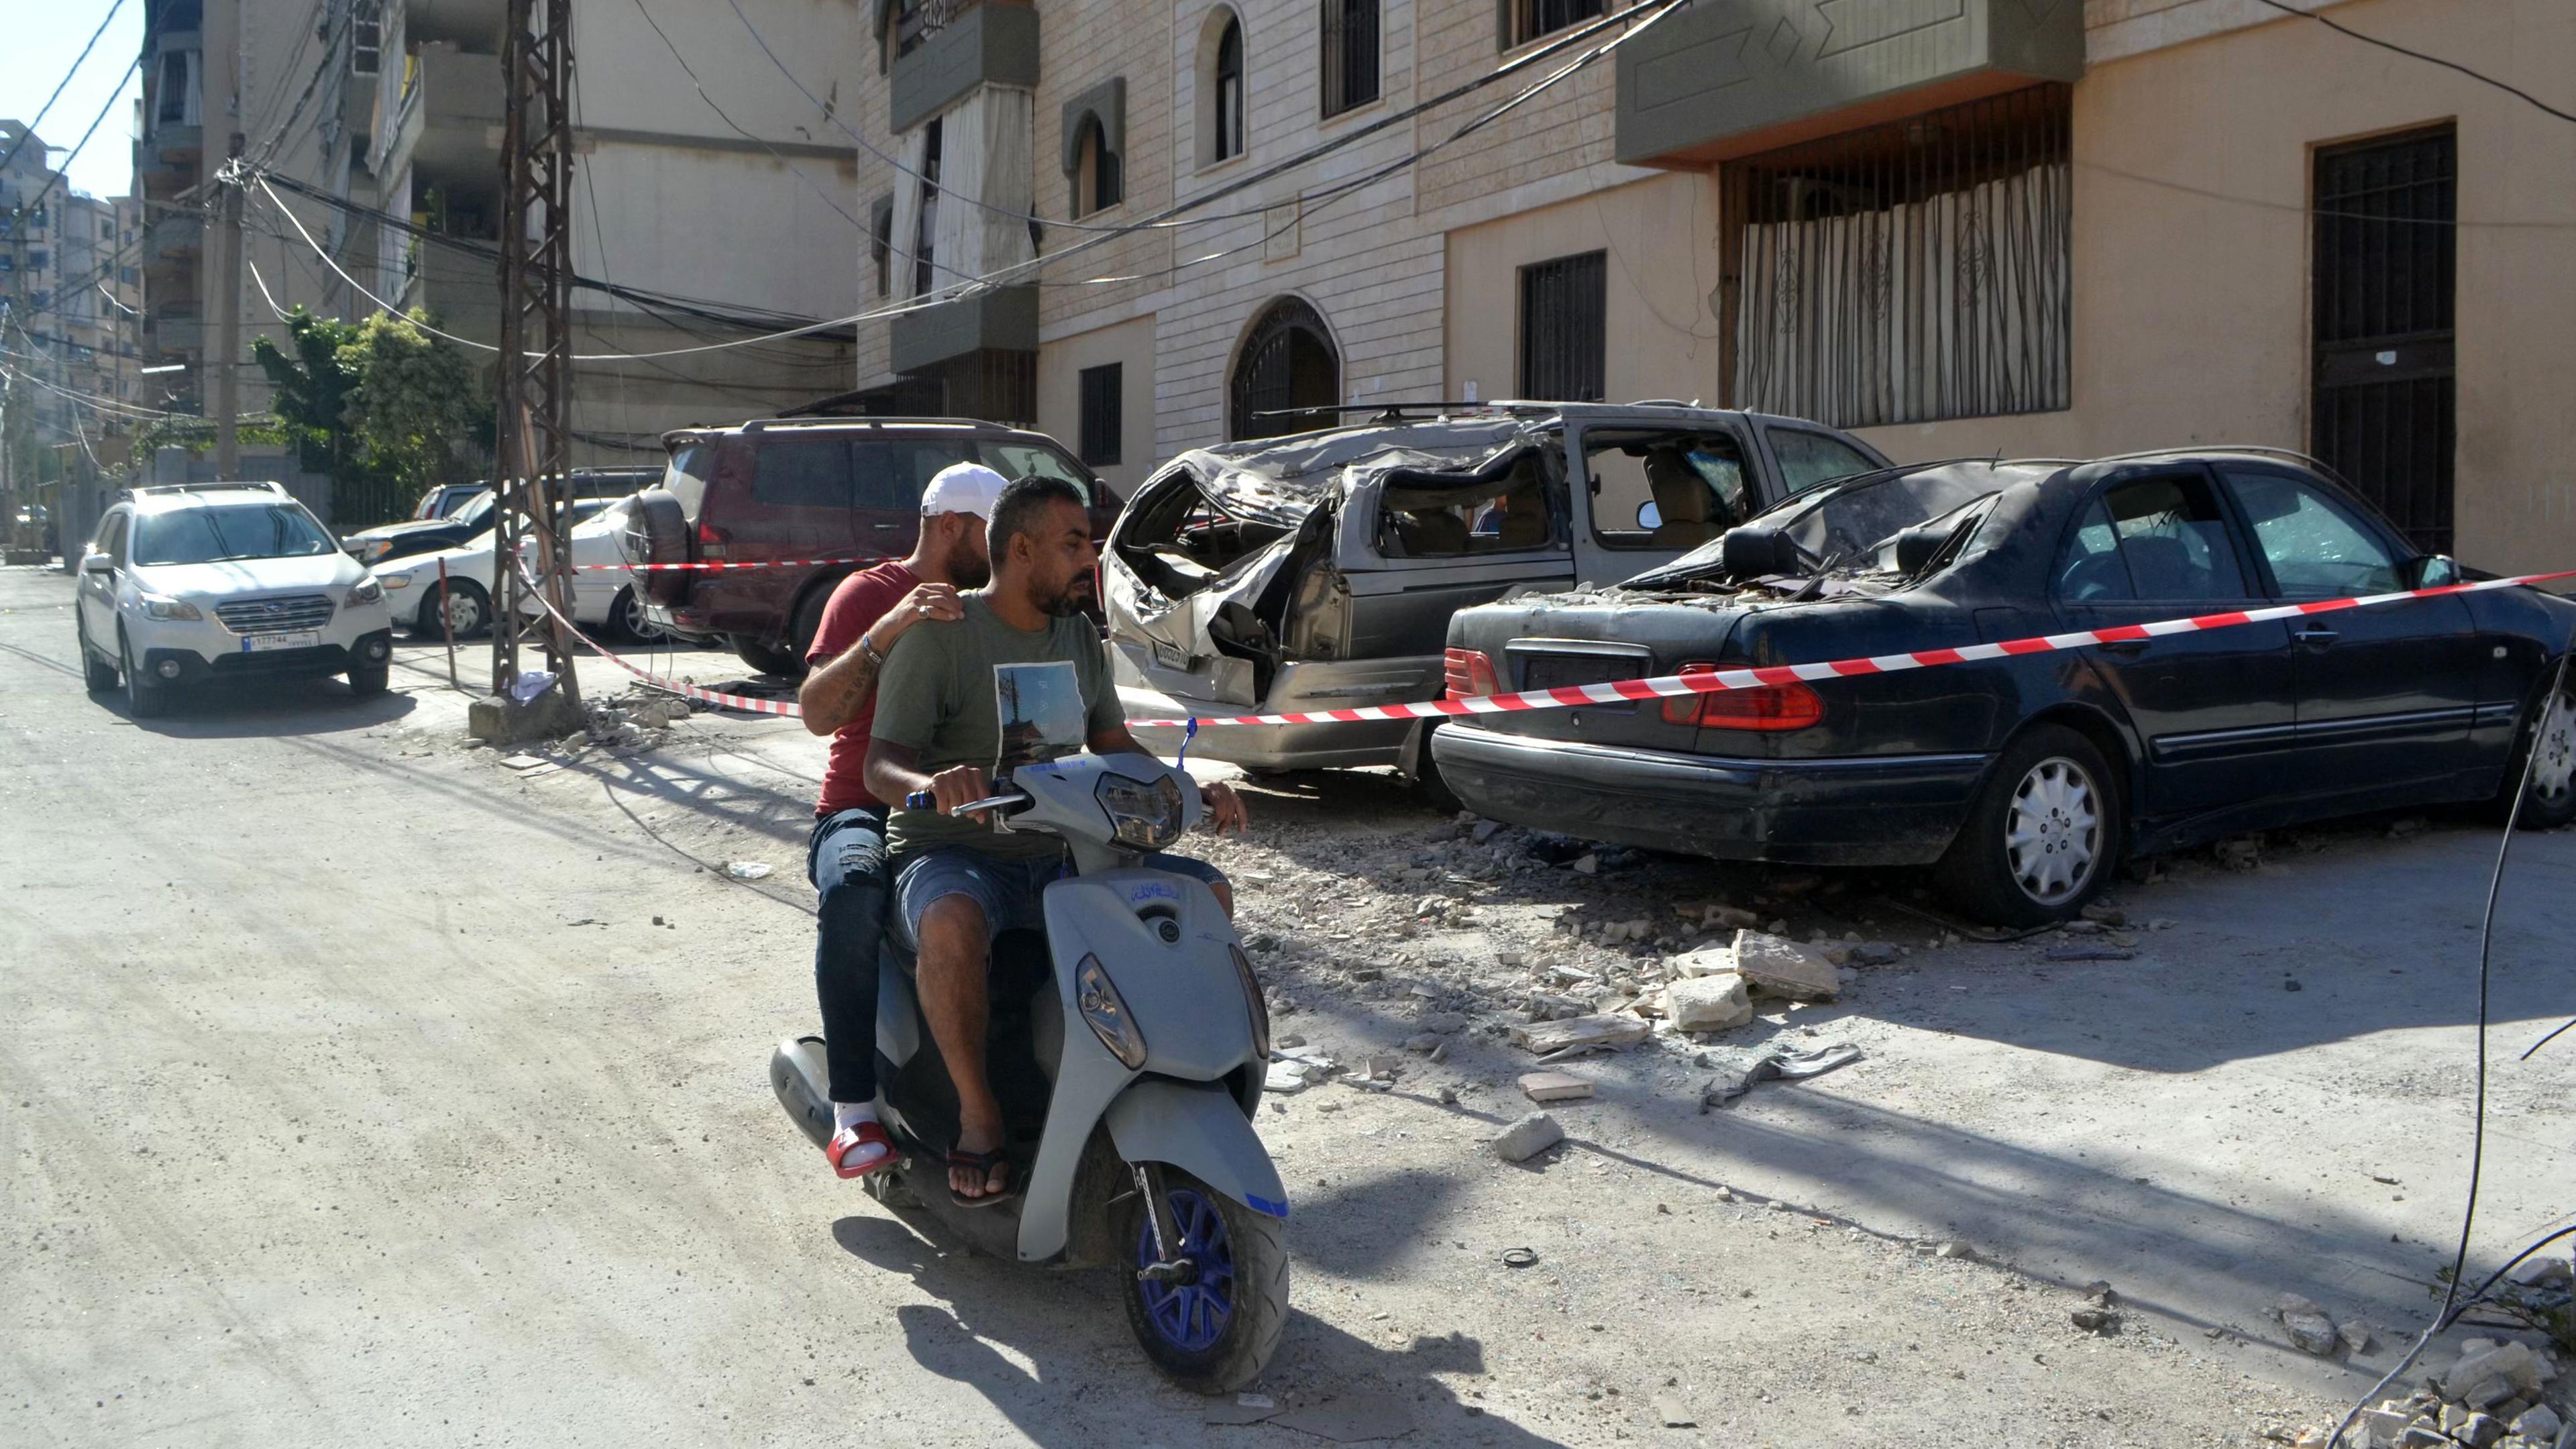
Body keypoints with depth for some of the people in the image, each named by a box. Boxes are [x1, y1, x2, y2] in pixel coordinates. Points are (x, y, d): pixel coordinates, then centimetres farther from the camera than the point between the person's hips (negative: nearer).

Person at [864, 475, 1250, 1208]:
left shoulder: (1081, 637, 12)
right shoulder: (940, 634, -8)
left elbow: (1115, 747, 18)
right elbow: (881, 763, -15)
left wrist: (1192, 791, -1)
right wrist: (932, 783, -39)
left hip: (1059, 859, 6)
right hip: (953, 857, -6)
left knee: (1208, 892, -8)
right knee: (952, 923, -40)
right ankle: (978, 1116, -22)